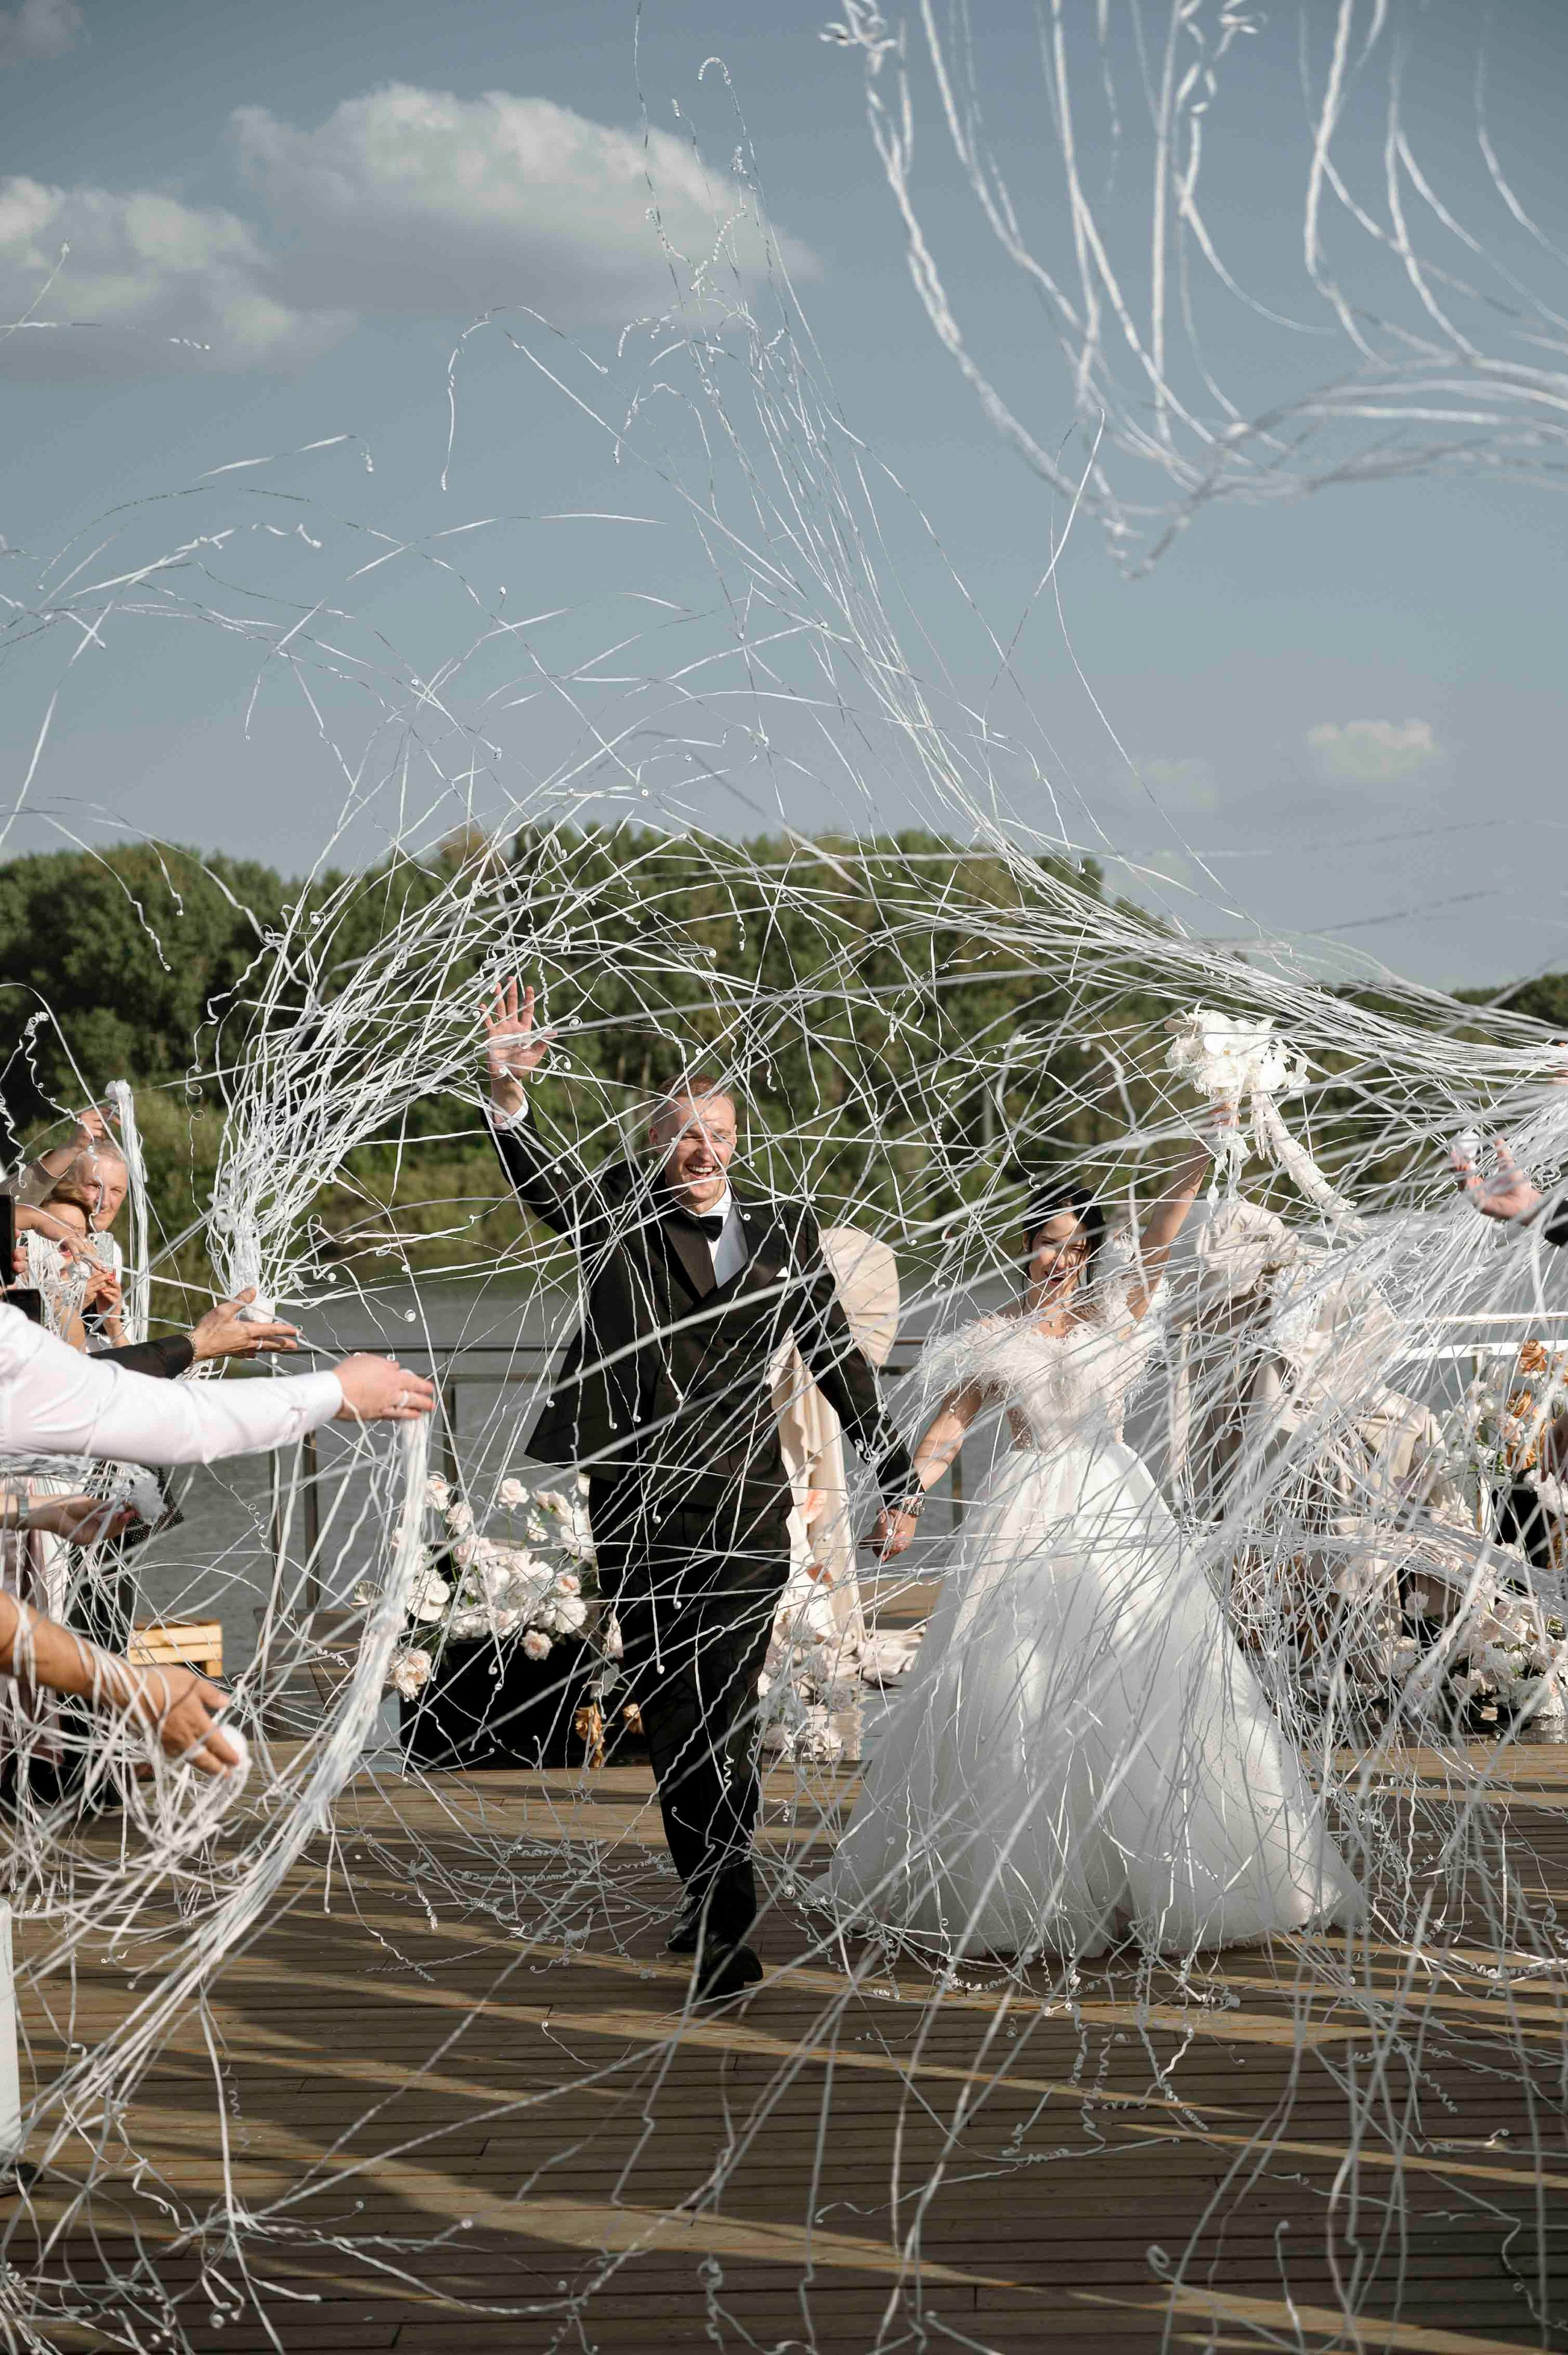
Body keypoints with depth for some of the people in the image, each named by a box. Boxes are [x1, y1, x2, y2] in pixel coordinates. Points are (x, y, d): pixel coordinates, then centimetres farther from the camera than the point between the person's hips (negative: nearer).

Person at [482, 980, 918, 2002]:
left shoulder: (785, 1234, 10)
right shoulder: (616, 1214, 7)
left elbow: (839, 1360, 14)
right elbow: (544, 1177, -12)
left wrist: (895, 1479, 15)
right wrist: (510, 1090, -31)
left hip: (744, 1512, -1)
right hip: (636, 1509, 1)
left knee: (724, 1713, -6)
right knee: (667, 1714, 5)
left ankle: (728, 1923, -2)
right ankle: (709, 1897, 15)